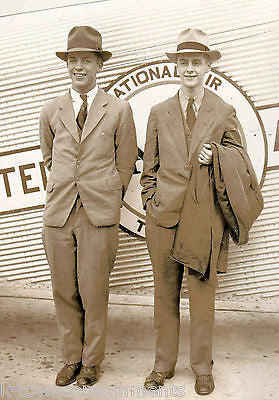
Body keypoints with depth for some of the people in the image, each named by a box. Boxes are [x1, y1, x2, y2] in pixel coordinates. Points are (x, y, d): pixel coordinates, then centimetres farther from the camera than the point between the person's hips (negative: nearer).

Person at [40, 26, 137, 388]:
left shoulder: (119, 110, 2)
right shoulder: (51, 112, 10)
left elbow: (125, 164, 9)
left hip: (99, 215, -3)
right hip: (58, 212, 3)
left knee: (93, 293, 2)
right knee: (64, 293, 9)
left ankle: (91, 362, 21)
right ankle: (71, 359, 25)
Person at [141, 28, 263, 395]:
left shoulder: (224, 112, 7)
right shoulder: (159, 113, 11)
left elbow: (239, 155, 13)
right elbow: (150, 167, 13)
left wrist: (216, 156, -6)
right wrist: (151, 202, 4)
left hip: (205, 216, -1)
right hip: (164, 214, 2)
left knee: (203, 294, 4)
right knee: (165, 292, 8)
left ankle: (203, 368, 21)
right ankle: (163, 364, 23)